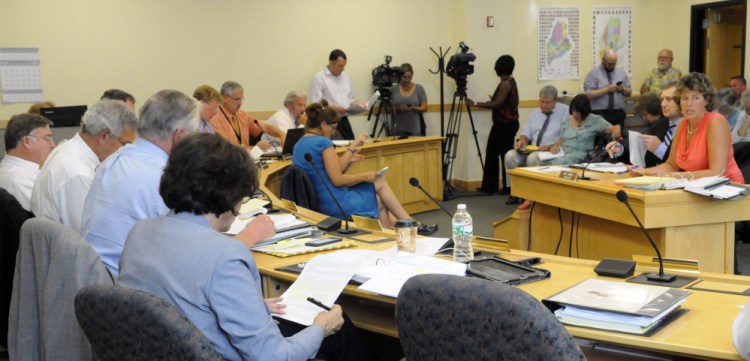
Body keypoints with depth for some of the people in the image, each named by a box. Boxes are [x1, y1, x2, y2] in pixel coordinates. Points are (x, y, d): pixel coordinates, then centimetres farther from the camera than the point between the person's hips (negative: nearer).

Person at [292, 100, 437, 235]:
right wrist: (365, 176, -5)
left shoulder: (299, 145, 11)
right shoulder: (323, 143, -17)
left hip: (319, 205, 9)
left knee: (379, 201, 22)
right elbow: (337, 180, -19)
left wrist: (352, 146, 17)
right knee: (380, 181, 9)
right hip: (336, 205, -9)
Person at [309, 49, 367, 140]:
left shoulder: (346, 77, 16)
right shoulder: (318, 78, -5)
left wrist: (357, 104, 3)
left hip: (344, 120, 6)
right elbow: (315, 104, -12)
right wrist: (334, 108, -21)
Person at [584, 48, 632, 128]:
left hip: (618, 113, 5)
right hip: (599, 114, -4)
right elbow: (589, 94, -12)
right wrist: (607, 89, -17)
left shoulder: (621, 72, 13)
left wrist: (622, 89, -6)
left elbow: (629, 92, 15)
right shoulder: (593, 73, -3)